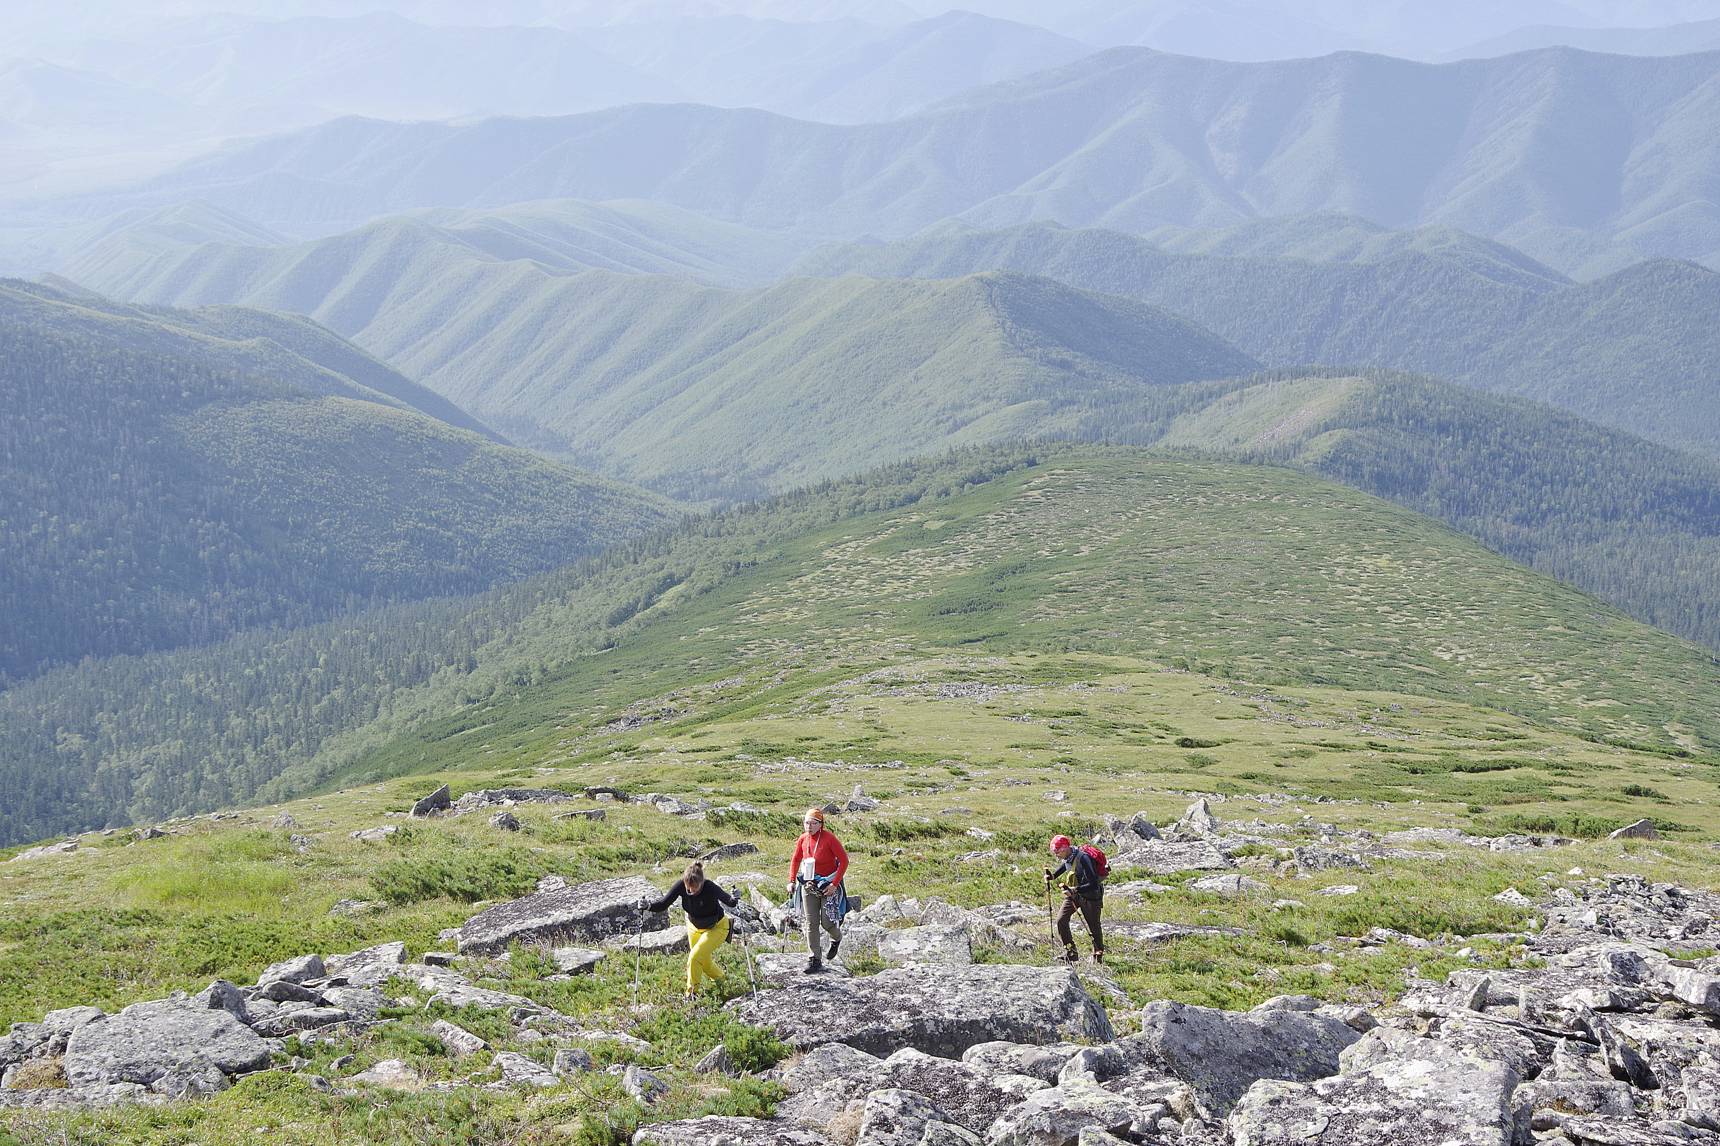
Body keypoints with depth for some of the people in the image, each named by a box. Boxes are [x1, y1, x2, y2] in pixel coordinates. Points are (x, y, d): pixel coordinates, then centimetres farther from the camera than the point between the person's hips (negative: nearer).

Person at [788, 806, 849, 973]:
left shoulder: (829, 838, -17)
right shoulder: (803, 839, -1)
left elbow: (844, 860, -15)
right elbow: (796, 860, 14)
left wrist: (835, 884, -18)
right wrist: (792, 881, 3)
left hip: (828, 885, -5)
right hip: (809, 885, 5)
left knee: (827, 921, -5)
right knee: (810, 923, 1)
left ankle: (836, 939, 31)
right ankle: (815, 960, 7)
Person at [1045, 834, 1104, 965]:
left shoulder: (1083, 859, -31)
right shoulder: (1068, 857, -6)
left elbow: (1093, 884, -33)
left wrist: (1075, 890, -41)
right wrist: (1052, 875, 4)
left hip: (1090, 895, -7)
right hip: (1074, 892, 7)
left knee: (1093, 927, 5)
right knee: (1061, 920, -7)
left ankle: (1098, 956, 24)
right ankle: (1070, 953, -1)